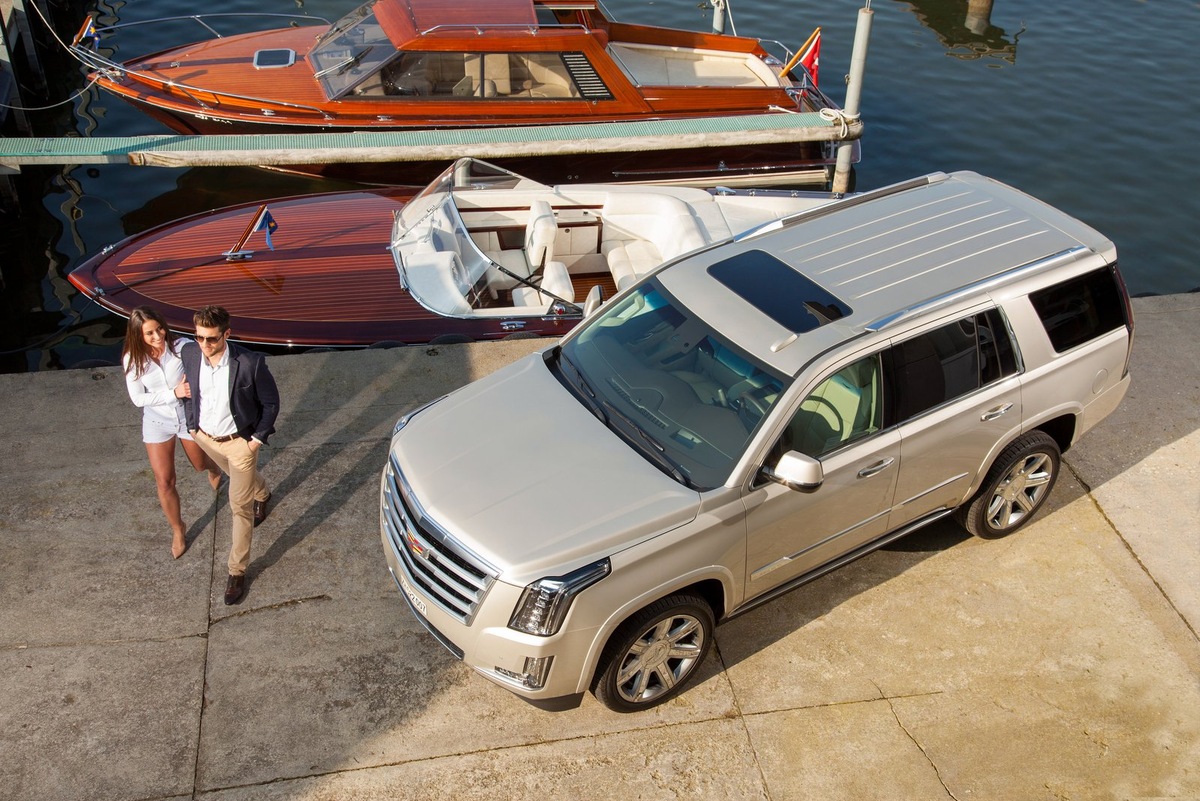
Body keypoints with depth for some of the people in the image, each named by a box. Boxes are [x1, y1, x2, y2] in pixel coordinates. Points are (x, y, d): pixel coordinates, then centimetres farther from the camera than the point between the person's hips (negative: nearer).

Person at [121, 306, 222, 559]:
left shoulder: (181, 347, -24)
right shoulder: (133, 359, -19)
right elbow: (138, 398, -16)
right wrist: (173, 393, -27)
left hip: (190, 416, 0)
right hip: (157, 422, 0)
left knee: (201, 465, 25)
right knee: (164, 482, 5)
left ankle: (213, 467, 65)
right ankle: (178, 529, 29)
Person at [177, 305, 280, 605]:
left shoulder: (250, 363, -30)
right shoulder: (189, 353, -18)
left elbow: (271, 402, -15)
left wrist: (258, 439, -14)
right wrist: (191, 422, 1)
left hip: (239, 441, -5)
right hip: (204, 437, 5)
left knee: (239, 507, 4)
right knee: (239, 475, 33)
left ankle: (237, 570, 20)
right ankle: (261, 494, 68)